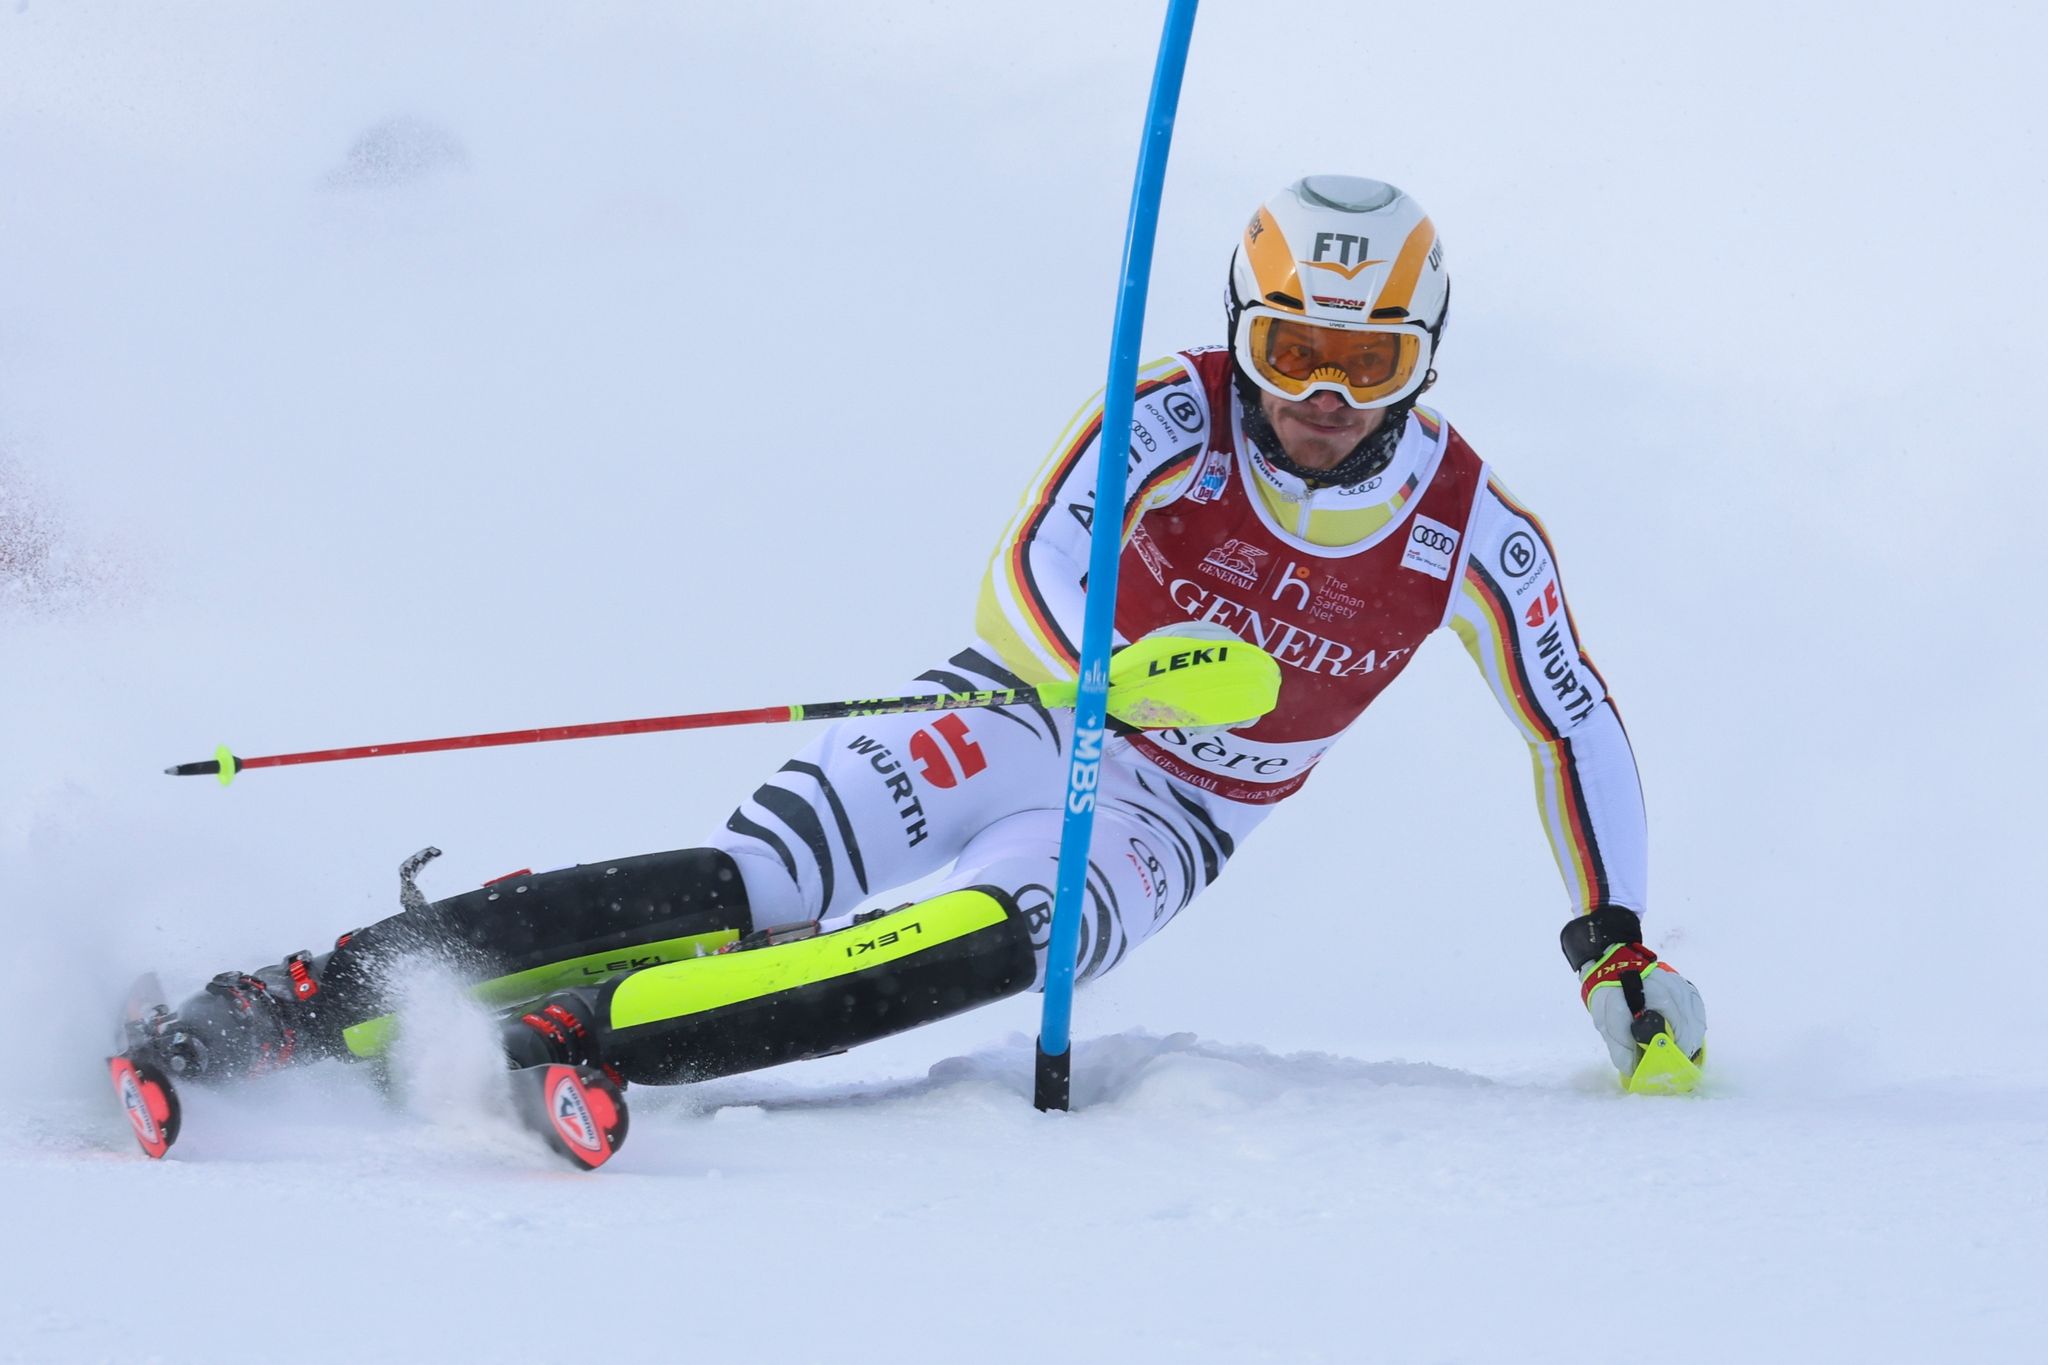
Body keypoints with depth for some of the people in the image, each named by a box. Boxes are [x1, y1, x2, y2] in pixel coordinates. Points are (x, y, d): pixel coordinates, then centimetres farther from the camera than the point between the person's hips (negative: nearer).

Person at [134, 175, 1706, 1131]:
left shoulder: (1470, 530, -6)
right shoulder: (1176, 416, -13)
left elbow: (1579, 728, 8)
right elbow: (1028, 576, -26)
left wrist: (1619, 938, 5)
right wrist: (1135, 668, -47)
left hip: (1167, 824, 1)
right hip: (1026, 717, -1)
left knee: (996, 939, -35)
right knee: (750, 883, -28)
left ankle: (572, 1038, -49)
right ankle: (285, 1005, -35)